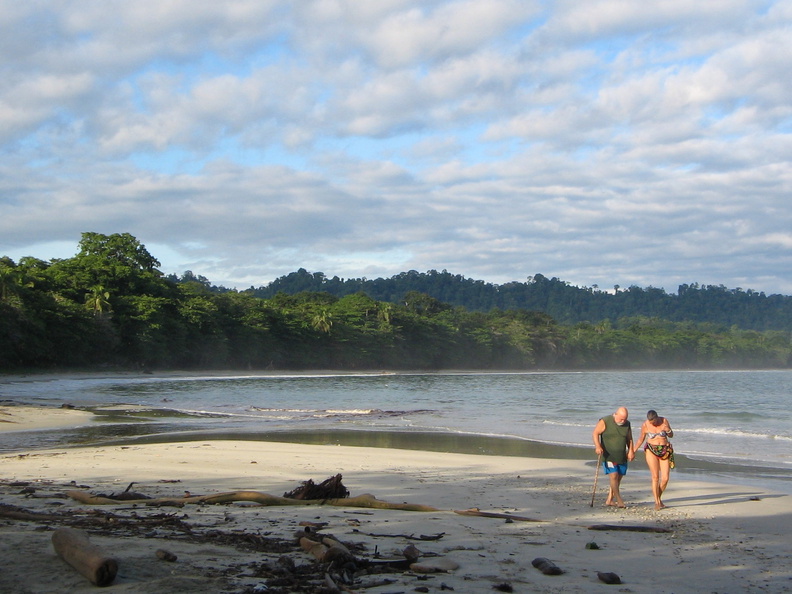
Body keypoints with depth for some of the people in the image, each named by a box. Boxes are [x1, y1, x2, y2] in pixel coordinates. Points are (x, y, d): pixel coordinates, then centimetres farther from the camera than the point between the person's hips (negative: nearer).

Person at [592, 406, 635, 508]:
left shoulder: (627, 424, 7)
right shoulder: (605, 422, -9)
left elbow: (629, 439, 14)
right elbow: (595, 433, -9)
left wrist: (631, 451, 2)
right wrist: (598, 446, -23)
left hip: (622, 457, 5)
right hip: (608, 455, -5)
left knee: (619, 478, 5)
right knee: (613, 476, -15)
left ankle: (609, 500, 14)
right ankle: (619, 501, -13)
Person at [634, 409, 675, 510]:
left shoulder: (664, 421, -3)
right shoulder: (645, 425, -6)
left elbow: (671, 435, 9)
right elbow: (641, 439, 8)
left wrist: (668, 431, -13)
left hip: (665, 451, 2)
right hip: (651, 451, -2)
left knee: (665, 478, -4)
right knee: (655, 477, -11)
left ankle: (659, 498, 18)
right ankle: (657, 502, -5)